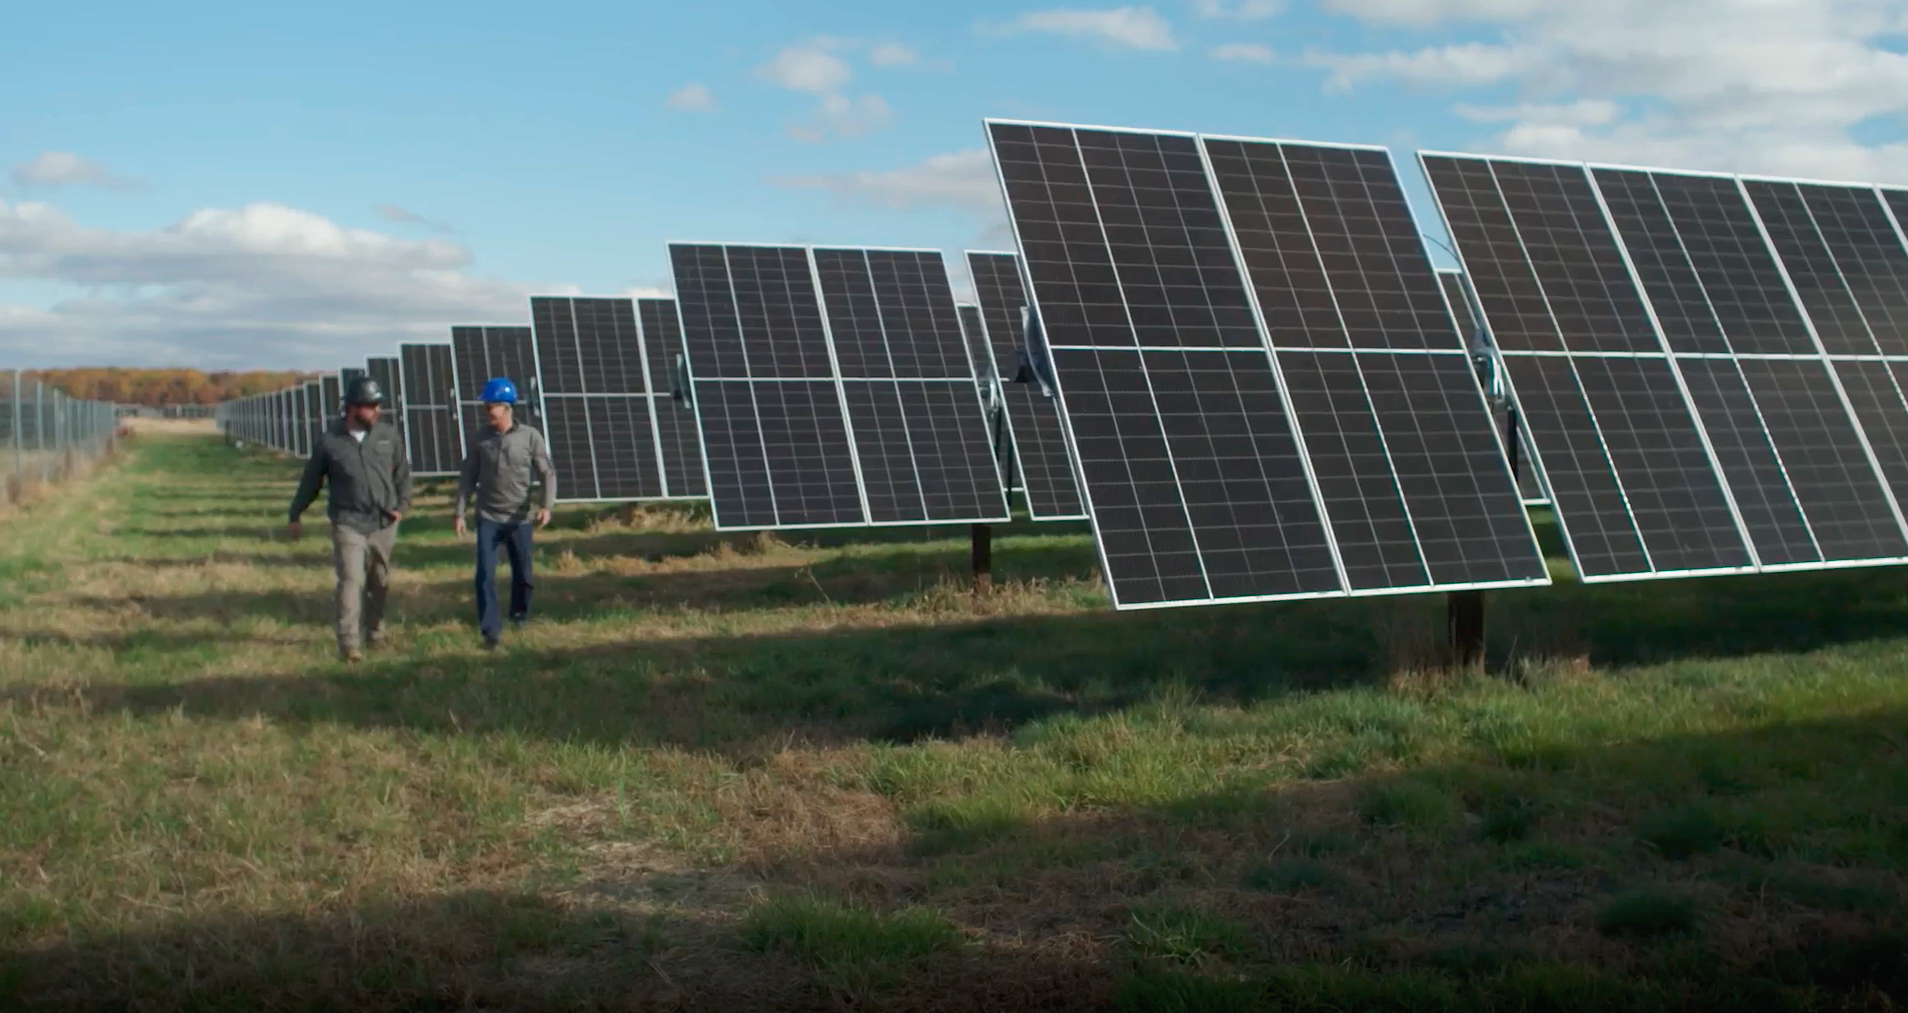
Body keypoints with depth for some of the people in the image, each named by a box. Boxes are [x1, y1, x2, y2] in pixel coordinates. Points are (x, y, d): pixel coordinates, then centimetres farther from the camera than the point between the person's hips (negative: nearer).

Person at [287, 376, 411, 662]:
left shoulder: (388, 435, 2)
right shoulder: (329, 441, -6)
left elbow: (403, 473, 12)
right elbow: (311, 481, 5)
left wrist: (402, 505, 0)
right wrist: (295, 516, 11)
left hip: (383, 524, 3)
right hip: (348, 523, -3)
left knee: (380, 583, 13)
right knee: (351, 580, -12)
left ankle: (375, 633, 28)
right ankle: (348, 642, -10)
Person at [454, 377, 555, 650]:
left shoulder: (530, 437, -5)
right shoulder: (480, 440, 0)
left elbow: (548, 473, -4)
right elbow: (467, 477, 4)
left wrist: (546, 505, -19)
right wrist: (459, 513, -1)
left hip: (520, 519, 0)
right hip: (487, 517, 0)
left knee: (523, 574, 10)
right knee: (485, 574, -10)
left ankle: (520, 614, 38)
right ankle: (491, 630, -5)